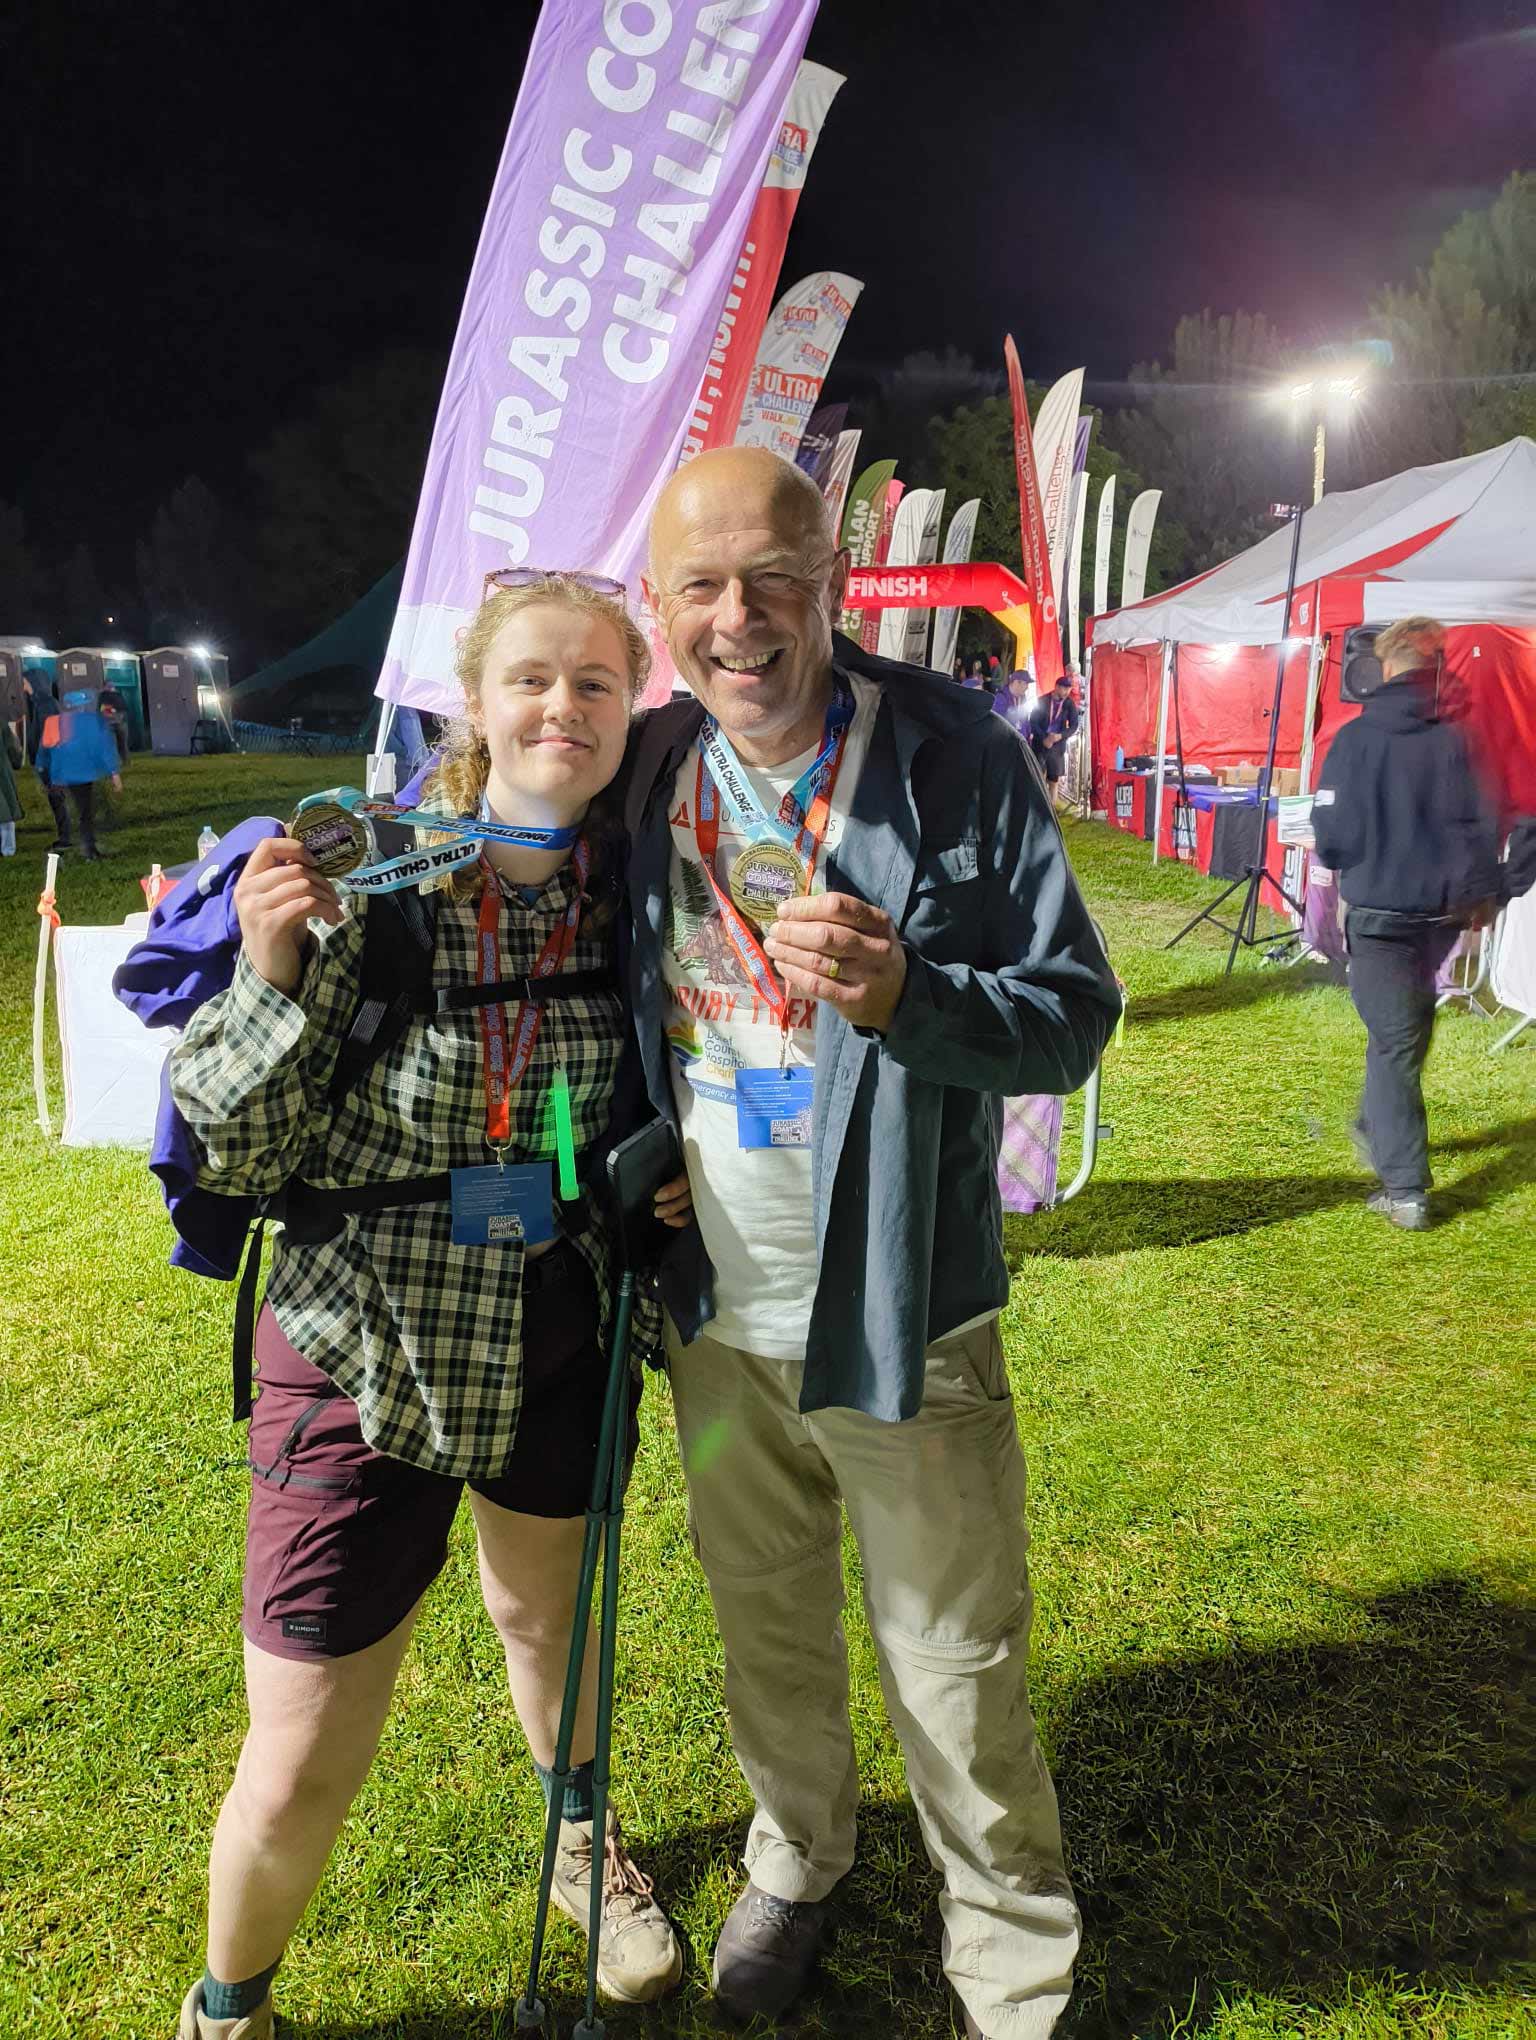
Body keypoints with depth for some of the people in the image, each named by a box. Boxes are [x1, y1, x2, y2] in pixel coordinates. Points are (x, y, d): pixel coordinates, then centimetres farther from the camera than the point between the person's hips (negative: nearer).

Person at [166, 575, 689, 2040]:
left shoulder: (629, 885, -7)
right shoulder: (362, 878, -18)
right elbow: (231, 1151, -13)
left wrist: (668, 1166, -8)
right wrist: (275, 976, -28)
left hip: (561, 1345, 3)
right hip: (366, 1360, -3)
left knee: (544, 1611, 29)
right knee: (299, 1775, 5)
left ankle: (582, 1834, 60)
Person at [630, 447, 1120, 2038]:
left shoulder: (953, 755, -14)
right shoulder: (648, 770, -1)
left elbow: (1075, 1012, -14)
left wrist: (902, 992, -32)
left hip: (900, 1319, -4)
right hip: (717, 1316, 4)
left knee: (956, 1679, 11)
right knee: (767, 1628, 25)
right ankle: (794, 1859, 52)